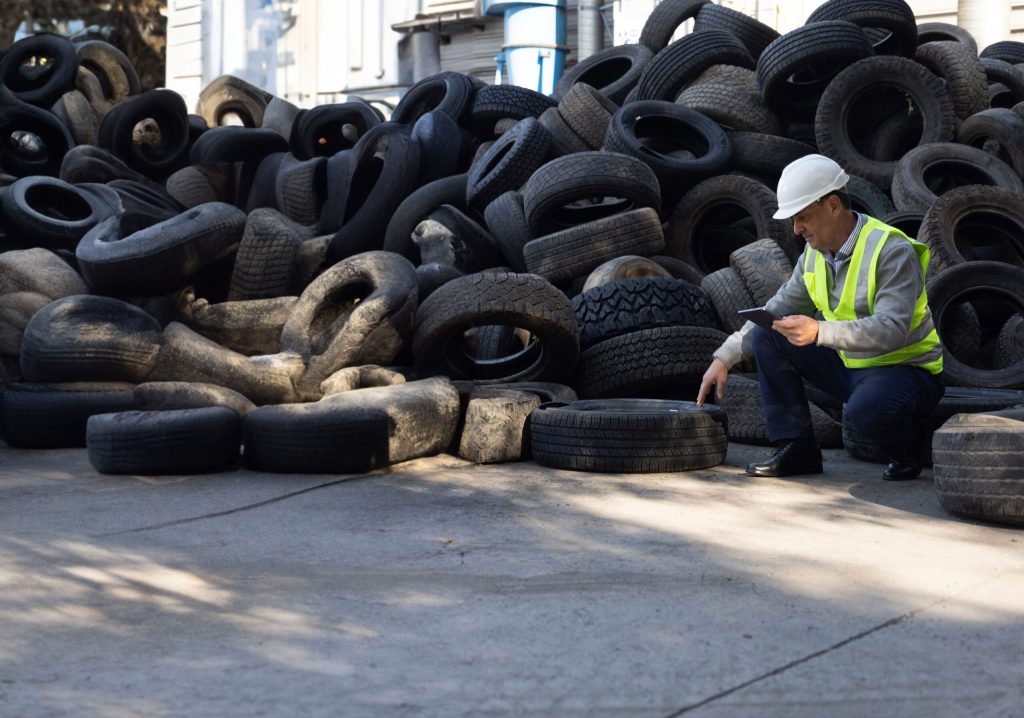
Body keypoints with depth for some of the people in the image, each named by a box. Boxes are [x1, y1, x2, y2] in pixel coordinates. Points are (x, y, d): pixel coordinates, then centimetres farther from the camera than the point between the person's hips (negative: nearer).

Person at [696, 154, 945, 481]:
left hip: (907, 369, -8)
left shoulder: (893, 251, -22)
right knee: (767, 335, -3)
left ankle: (906, 449, -3)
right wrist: (724, 358, 3)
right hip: (849, 365, 8)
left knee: (865, 409, -40)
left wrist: (819, 332, -44)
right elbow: (778, 308, 12)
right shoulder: (816, 253, 3)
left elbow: (892, 330, -33)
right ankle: (795, 448, -3)